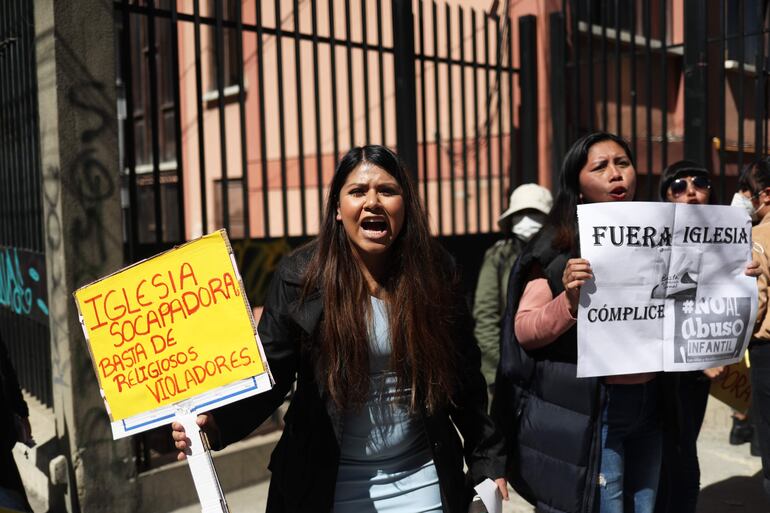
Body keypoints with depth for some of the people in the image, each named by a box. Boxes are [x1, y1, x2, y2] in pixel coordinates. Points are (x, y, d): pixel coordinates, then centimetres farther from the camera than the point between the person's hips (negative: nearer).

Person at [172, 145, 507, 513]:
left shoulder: (432, 274, -5)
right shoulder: (300, 277, -11)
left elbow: (465, 377, 1)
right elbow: (268, 373, -11)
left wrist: (488, 461, 3)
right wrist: (216, 422, -28)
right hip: (330, 483, -1)